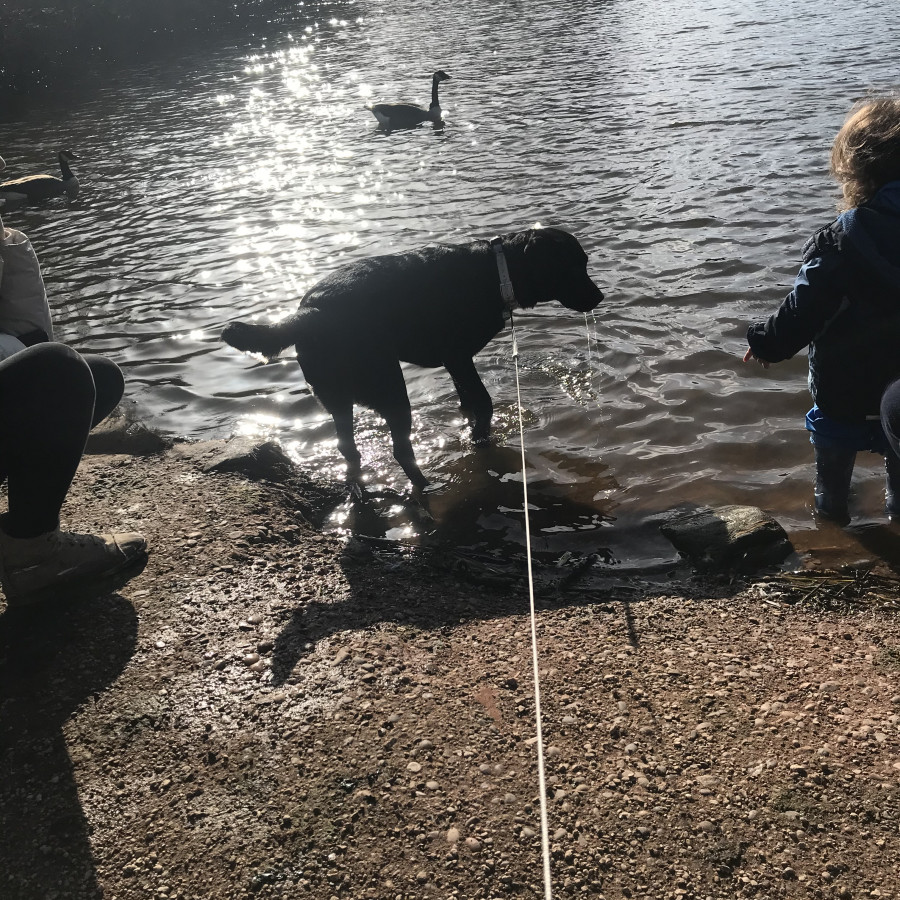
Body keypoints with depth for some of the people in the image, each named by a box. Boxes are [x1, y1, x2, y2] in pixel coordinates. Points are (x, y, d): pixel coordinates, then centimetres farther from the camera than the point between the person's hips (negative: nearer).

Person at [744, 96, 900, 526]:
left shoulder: (843, 238, -26)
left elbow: (805, 308, -22)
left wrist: (766, 342, -7)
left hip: (846, 375, -3)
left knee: (835, 435, 20)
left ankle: (831, 503, 36)